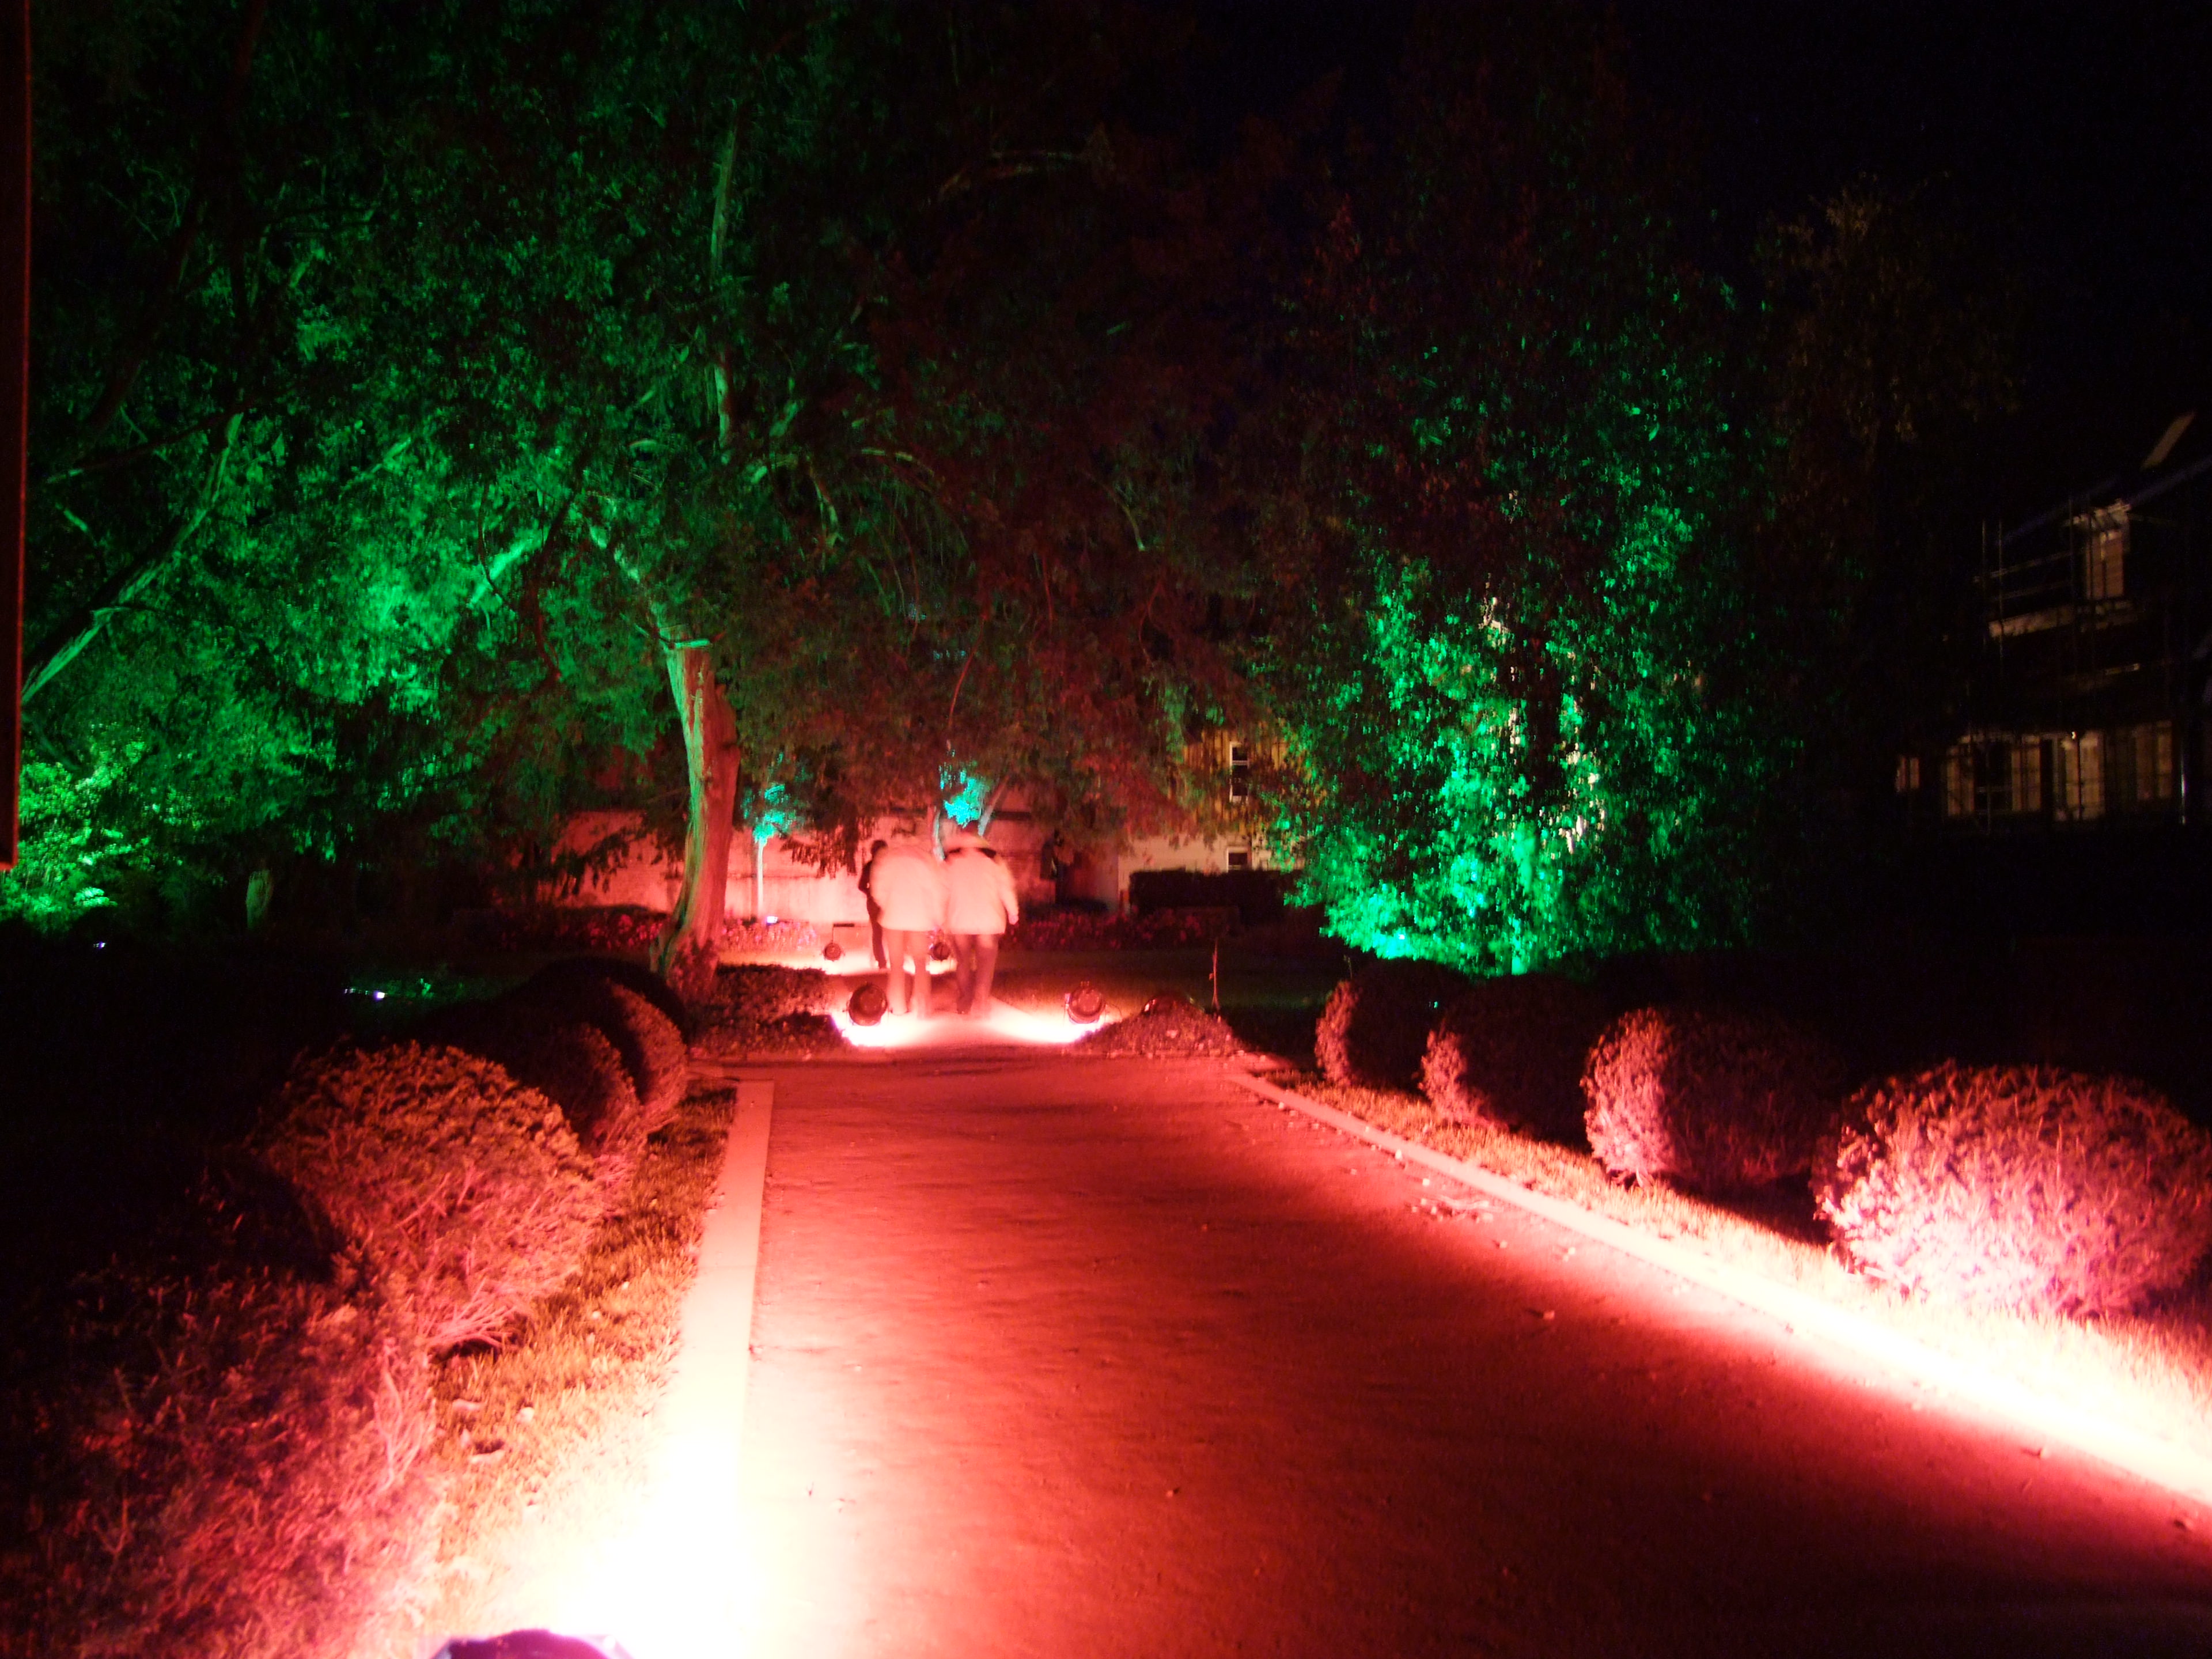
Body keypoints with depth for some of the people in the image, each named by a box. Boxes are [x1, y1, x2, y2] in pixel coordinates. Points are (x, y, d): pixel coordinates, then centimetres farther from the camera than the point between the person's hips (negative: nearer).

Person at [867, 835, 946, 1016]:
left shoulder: (886, 857, 3)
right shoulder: (925, 858, 3)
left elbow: (878, 889, -5)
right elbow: (937, 889, -1)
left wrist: (886, 907, 12)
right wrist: (938, 919, 6)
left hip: (894, 915, 0)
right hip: (920, 917, 0)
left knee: (897, 964, 12)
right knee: (921, 964, 9)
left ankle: (898, 1007, 15)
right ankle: (922, 1008, 2)